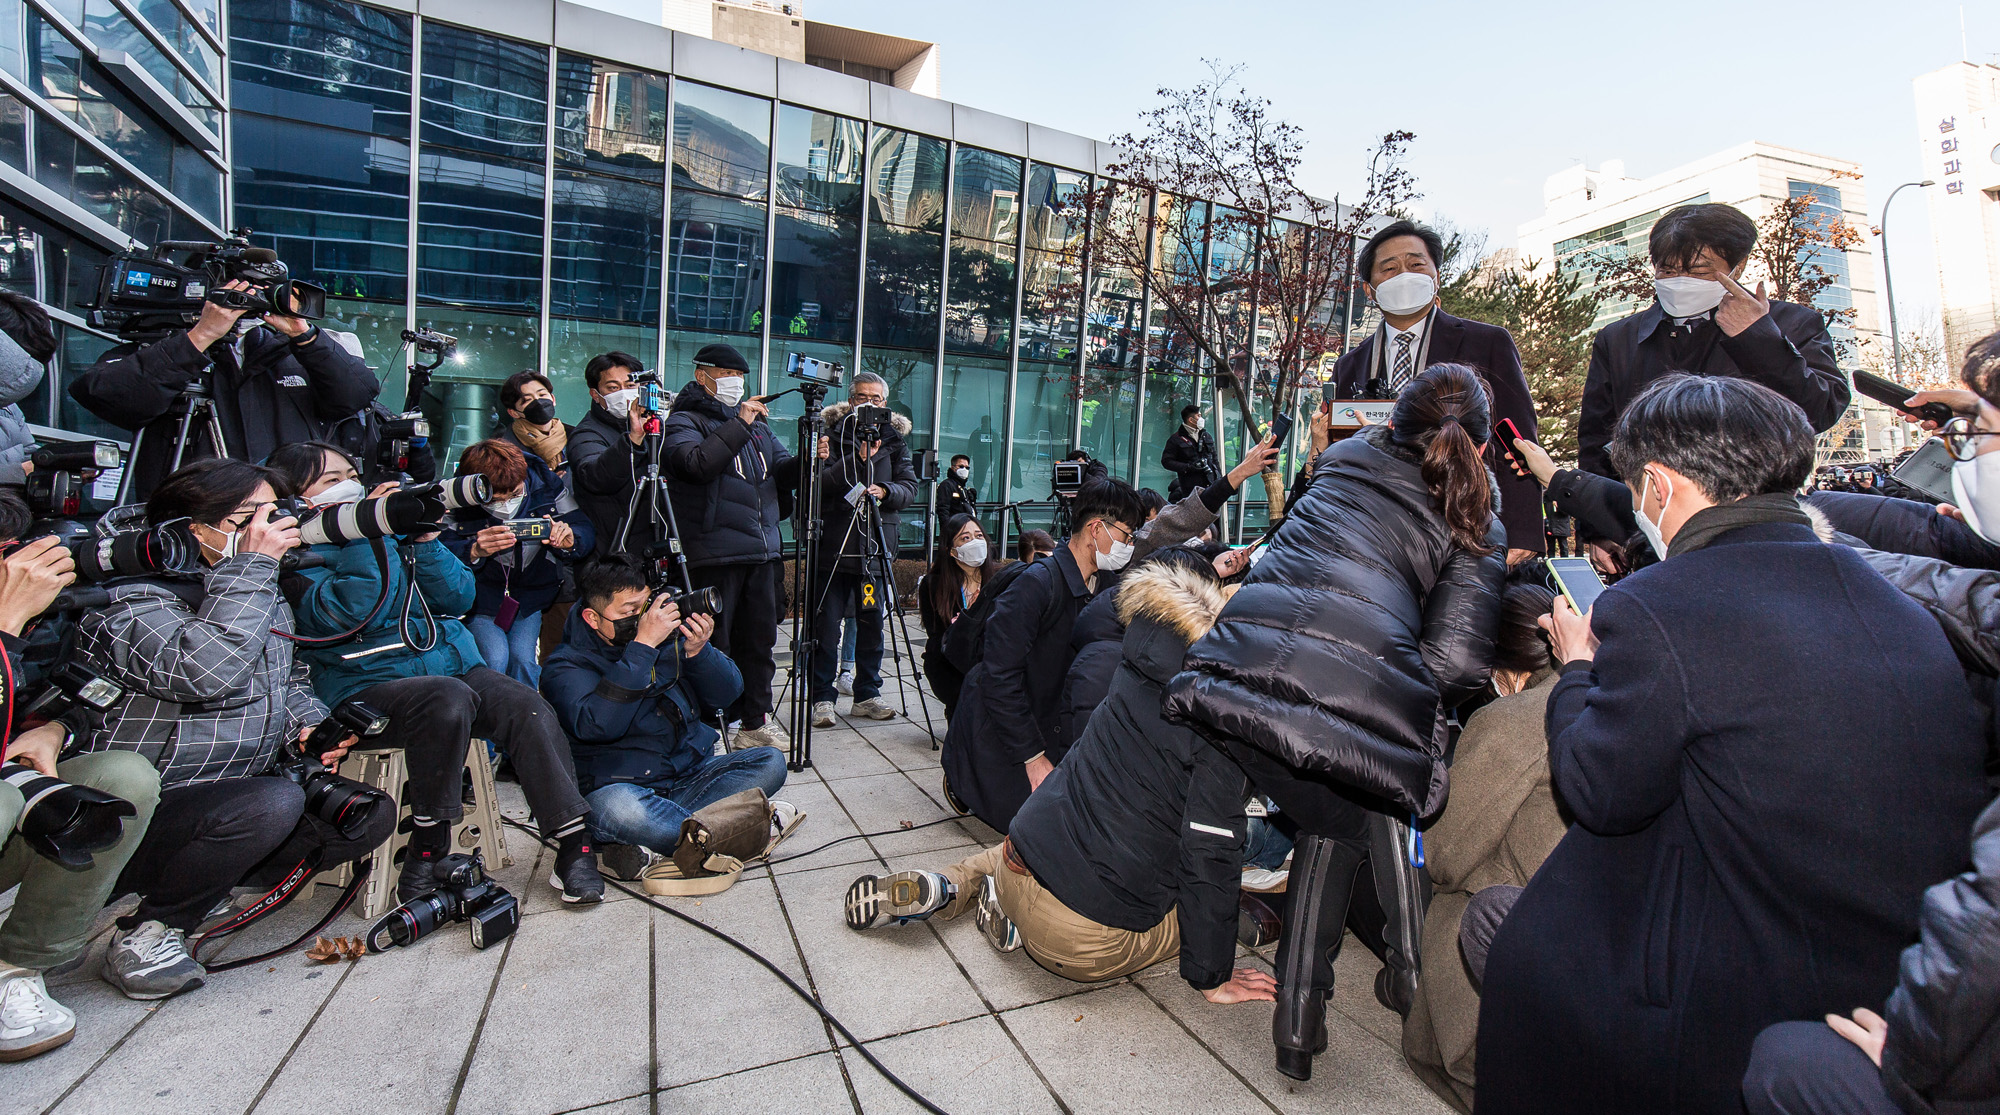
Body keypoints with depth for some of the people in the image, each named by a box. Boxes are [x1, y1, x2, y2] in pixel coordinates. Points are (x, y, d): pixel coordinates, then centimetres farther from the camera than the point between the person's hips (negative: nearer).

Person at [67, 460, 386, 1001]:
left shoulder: (267, 596, 8)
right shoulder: (131, 595, -16)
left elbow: (289, 677, 21)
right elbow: (203, 673, -36)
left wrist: (307, 722, -1)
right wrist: (250, 567, -28)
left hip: (227, 802, 8)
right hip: (134, 816, -7)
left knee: (371, 814, -9)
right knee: (273, 803, -35)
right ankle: (143, 934, -9)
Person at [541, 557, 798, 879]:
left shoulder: (669, 635, 6)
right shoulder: (566, 666, -6)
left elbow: (727, 694, 4)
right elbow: (596, 725, -26)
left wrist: (697, 651, -15)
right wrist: (643, 647, -27)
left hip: (691, 775, 6)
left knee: (770, 762, -15)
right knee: (619, 809, -39)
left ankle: (653, 850, -25)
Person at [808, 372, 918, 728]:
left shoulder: (896, 437, 11)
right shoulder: (833, 432, 3)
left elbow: (910, 487, 6)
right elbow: (819, 482, -9)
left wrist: (885, 491, -14)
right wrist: (858, 458, -18)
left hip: (877, 542, 3)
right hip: (833, 542, -3)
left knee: (872, 623, 9)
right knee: (826, 625, -1)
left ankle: (867, 695, 20)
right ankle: (822, 697, 10)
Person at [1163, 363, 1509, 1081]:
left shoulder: (1346, 457, 25)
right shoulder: (1478, 529, 18)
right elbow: (1456, 662, 7)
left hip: (1243, 661, 2)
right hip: (1366, 692, -1)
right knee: (1337, 823, 25)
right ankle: (1298, 1018, 27)